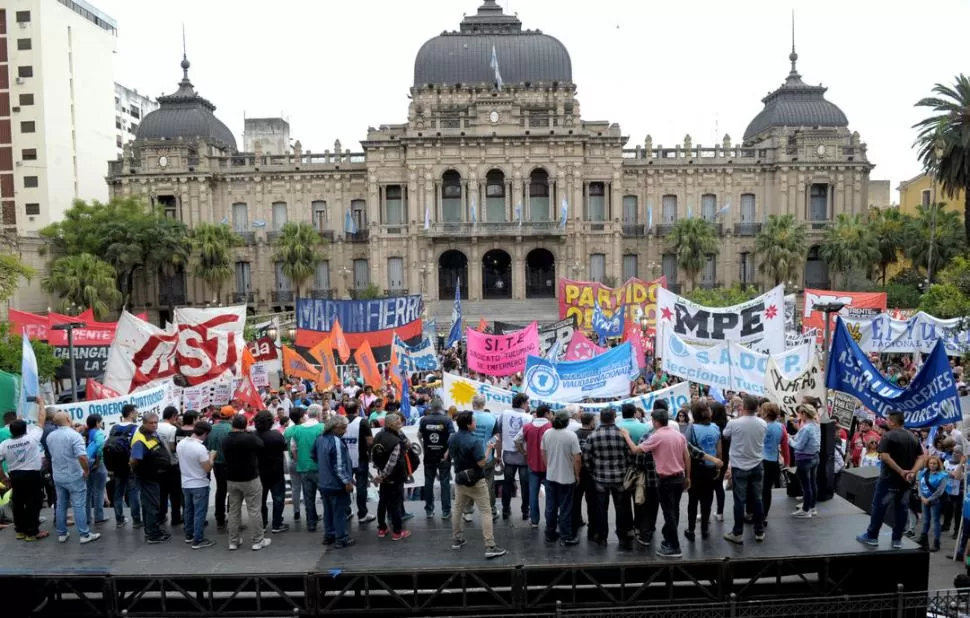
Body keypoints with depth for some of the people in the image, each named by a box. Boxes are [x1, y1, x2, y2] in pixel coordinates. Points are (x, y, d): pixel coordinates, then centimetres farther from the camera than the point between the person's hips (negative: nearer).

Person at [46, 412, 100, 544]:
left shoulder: (50, 436, 4)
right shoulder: (74, 435, -19)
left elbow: (52, 454, 18)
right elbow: (82, 456, -27)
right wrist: (86, 470, -14)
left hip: (58, 476, 6)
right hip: (74, 476, -6)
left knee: (61, 505, 14)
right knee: (79, 506, -1)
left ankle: (62, 534, 21)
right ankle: (85, 535, 3)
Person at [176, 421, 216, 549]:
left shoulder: (180, 444, -3)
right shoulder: (200, 448, -26)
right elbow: (208, 469, -20)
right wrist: (211, 457, -3)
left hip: (185, 484, 7)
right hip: (200, 485, -7)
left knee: (189, 510, 20)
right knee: (199, 513, 1)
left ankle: (189, 535, 31)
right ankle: (198, 540, 5)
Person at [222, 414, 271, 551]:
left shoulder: (225, 441, 0)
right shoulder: (251, 438, -18)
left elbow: (225, 457, 13)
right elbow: (261, 445, 1)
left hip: (231, 479, 5)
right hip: (250, 479, -5)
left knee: (233, 510, 13)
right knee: (254, 510, 1)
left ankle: (233, 541, 18)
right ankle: (258, 541, 6)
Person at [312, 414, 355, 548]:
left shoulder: (320, 438, 2)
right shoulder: (336, 442, -25)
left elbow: (313, 456, 17)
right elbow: (339, 465, -26)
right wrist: (347, 481, -18)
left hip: (324, 483, 8)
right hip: (337, 484, -8)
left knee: (328, 510, 19)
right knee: (339, 511, 2)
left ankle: (328, 536, 28)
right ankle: (341, 539, 9)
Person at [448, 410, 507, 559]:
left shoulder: (452, 439, -1)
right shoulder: (474, 441, -24)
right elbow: (482, 463, -23)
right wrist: (489, 448, -10)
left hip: (459, 479, 7)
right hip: (475, 481, -7)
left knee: (458, 509, 19)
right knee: (486, 512, -2)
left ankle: (457, 540, 29)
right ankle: (490, 547, -5)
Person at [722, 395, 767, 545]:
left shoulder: (734, 423, -16)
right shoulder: (763, 424, -5)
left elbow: (725, 435, 5)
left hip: (739, 467, -3)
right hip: (757, 466, 3)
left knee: (739, 501, 2)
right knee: (757, 500, 11)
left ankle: (738, 533, 7)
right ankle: (759, 532, 20)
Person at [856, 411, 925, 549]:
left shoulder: (888, 436, -12)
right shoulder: (913, 438, 9)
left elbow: (884, 456, -23)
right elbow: (922, 457, 4)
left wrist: (900, 471, -20)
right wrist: (913, 472, -9)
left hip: (889, 479, -6)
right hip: (907, 481, 6)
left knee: (879, 507, 3)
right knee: (901, 509, 11)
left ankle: (871, 537, 9)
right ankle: (897, 540, 15)